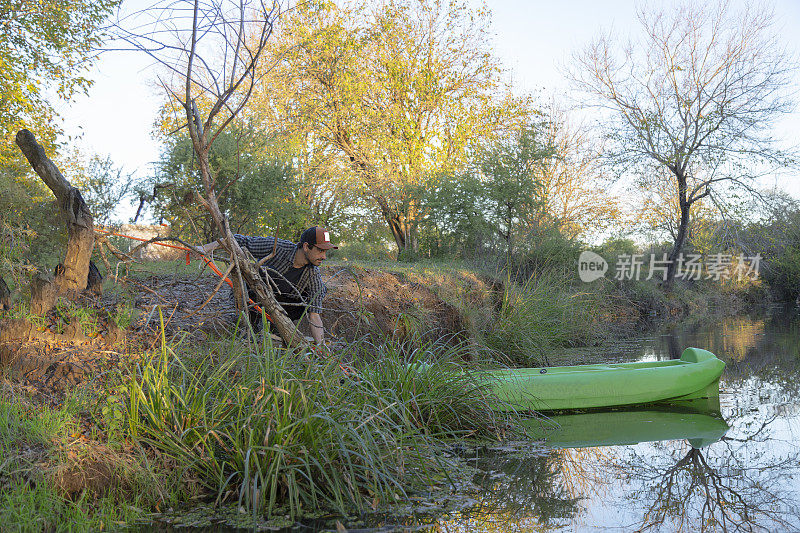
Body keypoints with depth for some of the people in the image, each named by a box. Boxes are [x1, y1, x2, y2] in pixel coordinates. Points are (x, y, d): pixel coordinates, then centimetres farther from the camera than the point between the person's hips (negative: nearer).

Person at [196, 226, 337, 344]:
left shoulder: (313, 275, -22)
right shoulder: (277, 247, -31)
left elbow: (314, 315, -22)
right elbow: (242, 241, -22)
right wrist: (209, 247, -33)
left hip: (280, 304, 3)